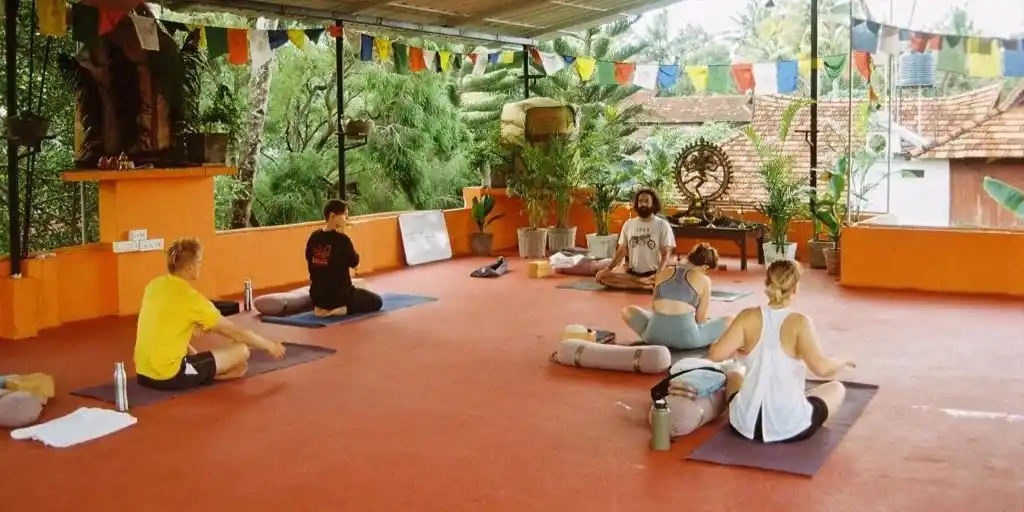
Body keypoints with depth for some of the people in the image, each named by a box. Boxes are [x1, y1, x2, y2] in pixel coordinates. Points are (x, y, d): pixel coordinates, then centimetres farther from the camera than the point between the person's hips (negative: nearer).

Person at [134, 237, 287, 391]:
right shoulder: (190, 298, -15)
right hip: (170, 376, -8)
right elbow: (236, 333, -6)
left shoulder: (154, 285, 5)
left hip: (143, 374, 8)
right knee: (242, 350, -3)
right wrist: (270, 345, 6)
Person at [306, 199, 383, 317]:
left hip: (317, 295, 8)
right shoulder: (342, 239, -18)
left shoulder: (314, 237, 0)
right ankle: (341, 309, -8)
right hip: (340, 294, -8)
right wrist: (343, 237, -7)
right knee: (377, 301, 11)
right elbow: (355, 262, -5)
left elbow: (310, 262, 7)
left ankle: (322, 307, 14)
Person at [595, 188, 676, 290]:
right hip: (631, 271, 5)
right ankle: (648, 285, -21)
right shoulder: (628, 224, 10)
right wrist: (609, 268, -5)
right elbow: (622, 250, 11)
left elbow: (666, 254, -5)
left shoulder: (662, 225, -1)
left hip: (653, 273, -4)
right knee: (600, 276, -20)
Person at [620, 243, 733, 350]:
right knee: (729, 320, 18)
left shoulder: (664, 272, 17)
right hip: (686, 336, -2)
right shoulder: (704, 280, 8)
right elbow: (700, 318, 12)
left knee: (627, 311, 32)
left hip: (655, 333, 2)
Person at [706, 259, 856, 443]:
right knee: (837, 388, 25)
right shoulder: (799, 322, -13)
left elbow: (715, 354, -11)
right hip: (790, 428, -4)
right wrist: (842, 361, -2)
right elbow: (821, 368, -23)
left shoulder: (749, 317, -6)